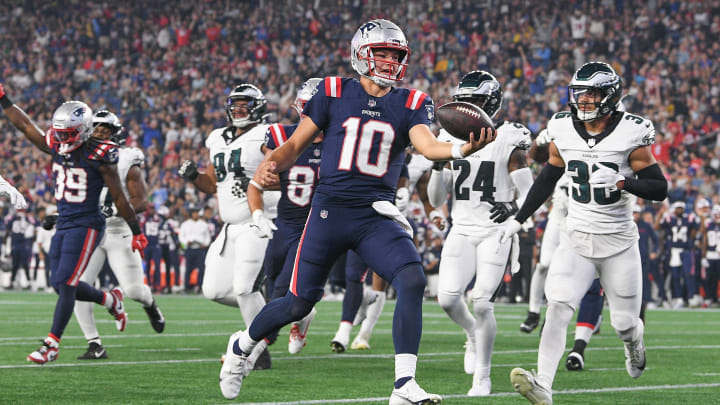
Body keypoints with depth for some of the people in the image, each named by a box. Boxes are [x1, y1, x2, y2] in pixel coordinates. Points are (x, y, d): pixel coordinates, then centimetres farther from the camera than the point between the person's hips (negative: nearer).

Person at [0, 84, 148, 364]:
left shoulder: (98, 157, -12)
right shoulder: (57, 149, 6)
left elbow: (119, 199, -6)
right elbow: (25, 125, 15)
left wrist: (136, 232, 0)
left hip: (86, 226, -7)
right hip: (62, 225, 7)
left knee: (65, 284, -11)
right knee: (61, 285, 9)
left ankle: (52, 344, -5)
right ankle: (110, 300, 34)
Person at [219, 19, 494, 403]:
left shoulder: (410, 104, 4)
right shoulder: (333, 93, 1)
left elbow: (428, 146, -14)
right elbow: (296, 144, 5)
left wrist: (464, 149, -35)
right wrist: (271, 164, -16)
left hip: (377, 216, 1)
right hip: (330, 210, -1)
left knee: (412, 281, -22)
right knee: (299, 304, 4)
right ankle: (241, 346, 34)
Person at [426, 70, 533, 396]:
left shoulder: (507, 142, -6)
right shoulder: (452, 139, 8)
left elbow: (529, 194, -5)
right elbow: (436, 200, 10)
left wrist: (514, 208, -27)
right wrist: (438, 168, -9)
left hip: (494, 232, -4)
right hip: (462, 231, 4)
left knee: (481, 303, -13)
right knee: (448, 299, -11)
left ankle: (482, 376, 2)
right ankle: (474, 335, 24)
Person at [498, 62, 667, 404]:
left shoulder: (630, 135, -11)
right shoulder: (563, 131, -1)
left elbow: (659, 189, -9)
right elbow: (548, 179, 15)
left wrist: (620, 182, -26)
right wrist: (518, 219, 15)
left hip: (619, 243, -2)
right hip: (576, 240, 2)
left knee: (624, 323, 7)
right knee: (558, 306, -19)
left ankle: (634, 343, 45)